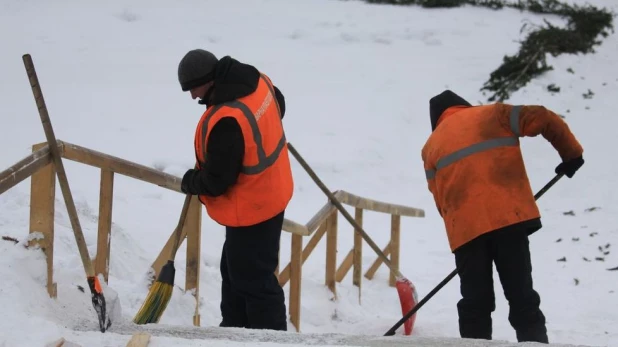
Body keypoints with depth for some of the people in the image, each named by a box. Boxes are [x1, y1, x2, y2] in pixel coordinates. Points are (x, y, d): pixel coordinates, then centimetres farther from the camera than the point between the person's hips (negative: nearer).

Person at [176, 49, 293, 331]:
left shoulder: (226, 121, -35)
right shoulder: (258, 82, -8)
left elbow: (216, 181, -27)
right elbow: (279, 107, 16)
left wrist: (190, 182, -6)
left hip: (250, 210, -10)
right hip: (271, 193, 10)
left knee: (253, 280, 5)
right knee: (234, 269, 24)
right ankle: (234, 329, 39)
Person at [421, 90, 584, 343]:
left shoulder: (432, 145, 22)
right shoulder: (495, 115, 16)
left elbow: (441, 201, 17)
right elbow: (545, 120, 5)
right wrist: (571, 153, 16)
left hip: (464, 228, 1)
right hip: (510, 217, -1)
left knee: (475, 303, 6)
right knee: (521, 296, 2)